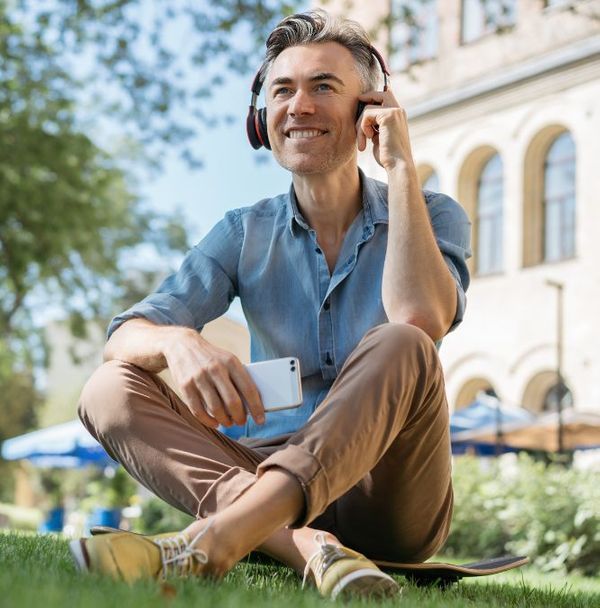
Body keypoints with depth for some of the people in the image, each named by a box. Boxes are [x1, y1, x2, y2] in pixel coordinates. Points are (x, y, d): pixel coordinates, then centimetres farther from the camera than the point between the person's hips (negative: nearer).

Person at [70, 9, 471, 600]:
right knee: (110, 390, -17)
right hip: (264, 473, 3)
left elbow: (420, 319, -23)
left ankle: (214, 539, -44)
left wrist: (401, 165, -14)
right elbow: (122, 339, -4)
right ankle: (304, 546, -38)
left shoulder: (431, 215, 1)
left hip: (385, 494, -2)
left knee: (400, 347, -31)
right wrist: (176, 341, -29)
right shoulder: (245, 234, 8)